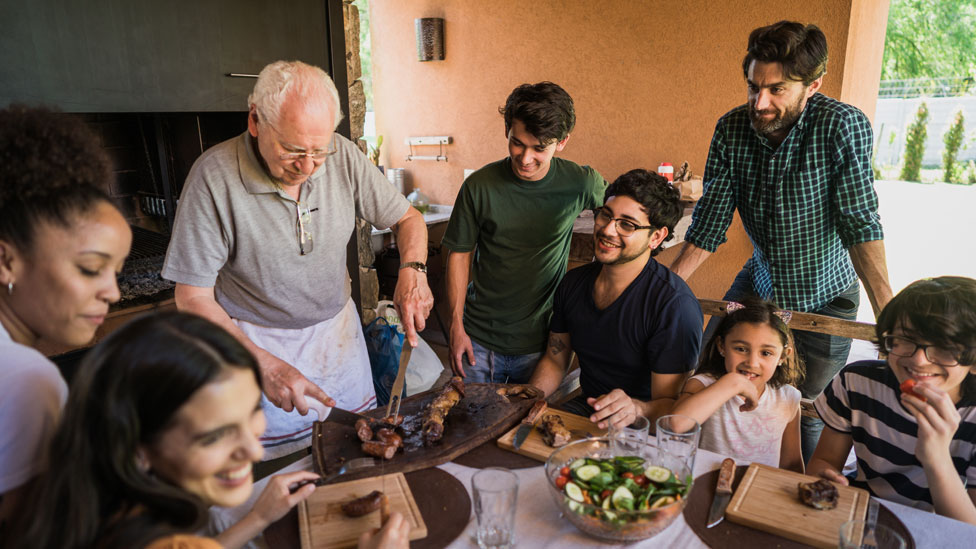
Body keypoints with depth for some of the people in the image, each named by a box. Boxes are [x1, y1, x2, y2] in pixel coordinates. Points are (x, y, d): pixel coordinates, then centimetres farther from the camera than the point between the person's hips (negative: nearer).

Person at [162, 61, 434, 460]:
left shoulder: (343, 156, -11)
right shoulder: (214, 176, -21)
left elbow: (407, 218, 1)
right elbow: (193, 296, -17)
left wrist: (412, 270, -21)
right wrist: (264, 364, -27)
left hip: (338, 328, 4)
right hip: (259, 343, -4)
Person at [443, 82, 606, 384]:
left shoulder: (581, 183, -11)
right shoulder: (479, 186, -12)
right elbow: (460, 255, -2)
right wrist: (456, 326, -2)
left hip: (540, 341, 0)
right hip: (479, 339, 1)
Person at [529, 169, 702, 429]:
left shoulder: (675, 304, -20)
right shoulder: (574, 282, 2)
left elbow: (671, 405, -18)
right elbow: (554, 360, 12)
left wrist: (636, 409, -40)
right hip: (584, 408, 6)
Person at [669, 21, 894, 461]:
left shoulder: (844, 127, -24)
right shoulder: (731, 129, -14)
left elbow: (861, 224, -26)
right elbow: (710, 225, -12)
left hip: (824, 296, -3)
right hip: (759, 282, 4)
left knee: (809, 418, 5)